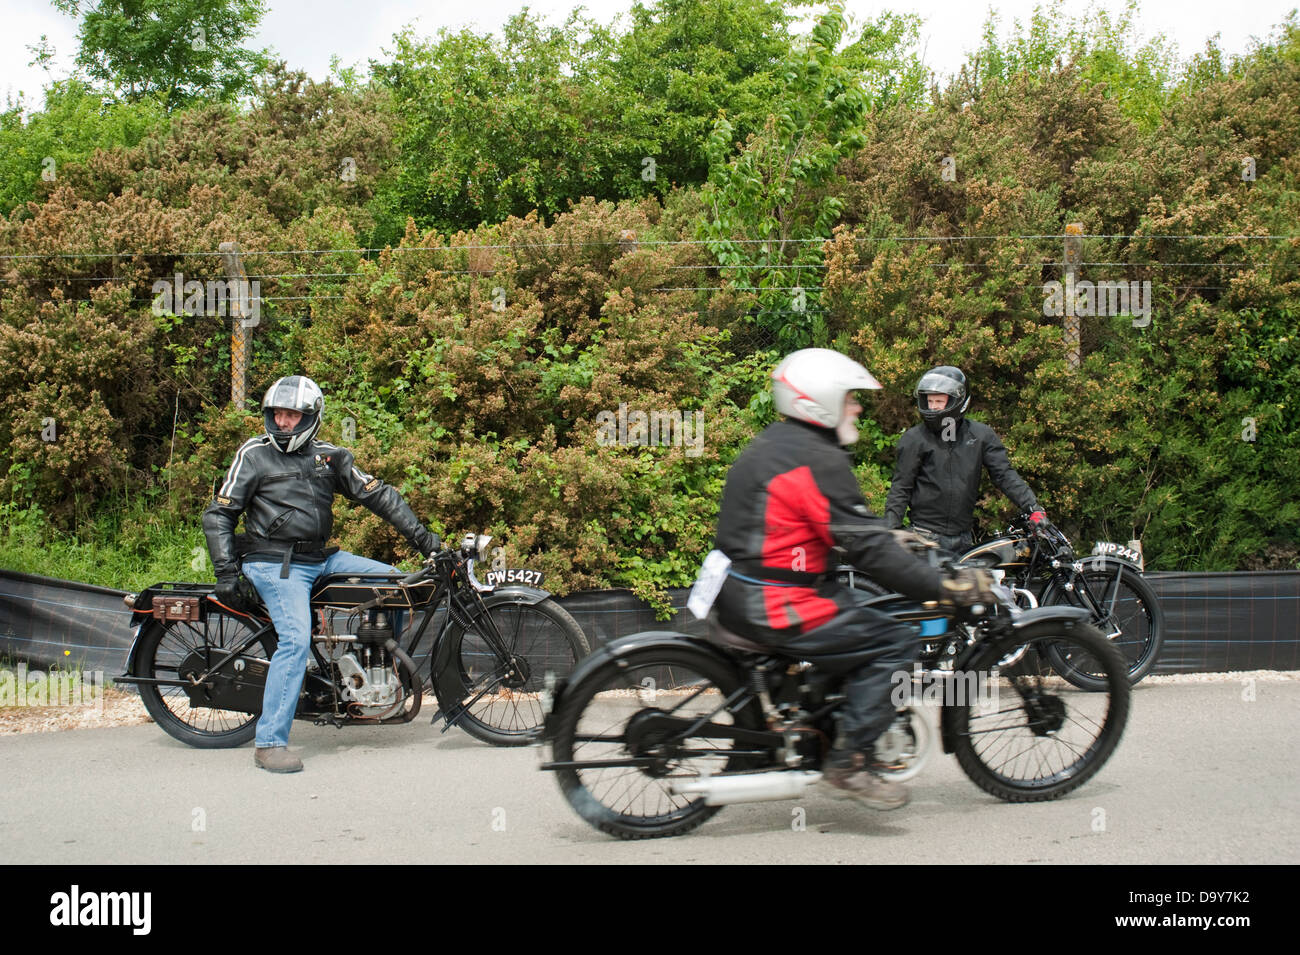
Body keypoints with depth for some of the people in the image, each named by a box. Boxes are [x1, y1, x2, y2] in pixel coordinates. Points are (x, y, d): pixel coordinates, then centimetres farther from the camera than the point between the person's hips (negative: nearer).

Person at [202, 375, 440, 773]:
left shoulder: (329, 456, 10)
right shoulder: (255, 454, -2)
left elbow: (377, 494, 11)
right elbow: (218, 515, -2)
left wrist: (420, 534, 4)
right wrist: (225, 571, -11)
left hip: (322, 558, 6)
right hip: (276, 564, -6)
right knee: (296, 640, -24)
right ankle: (270, 743, -20)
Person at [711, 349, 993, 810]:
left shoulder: (772, 444, 15)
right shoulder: (818, 460, -16)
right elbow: (867, 548, -19)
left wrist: (897, 539, 25)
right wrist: (946, 588, -16)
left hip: (740, 590, 10)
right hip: (772, 606, -10)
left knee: (864, 615, 21)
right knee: (893, 642, -7)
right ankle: (849, 761, -7)